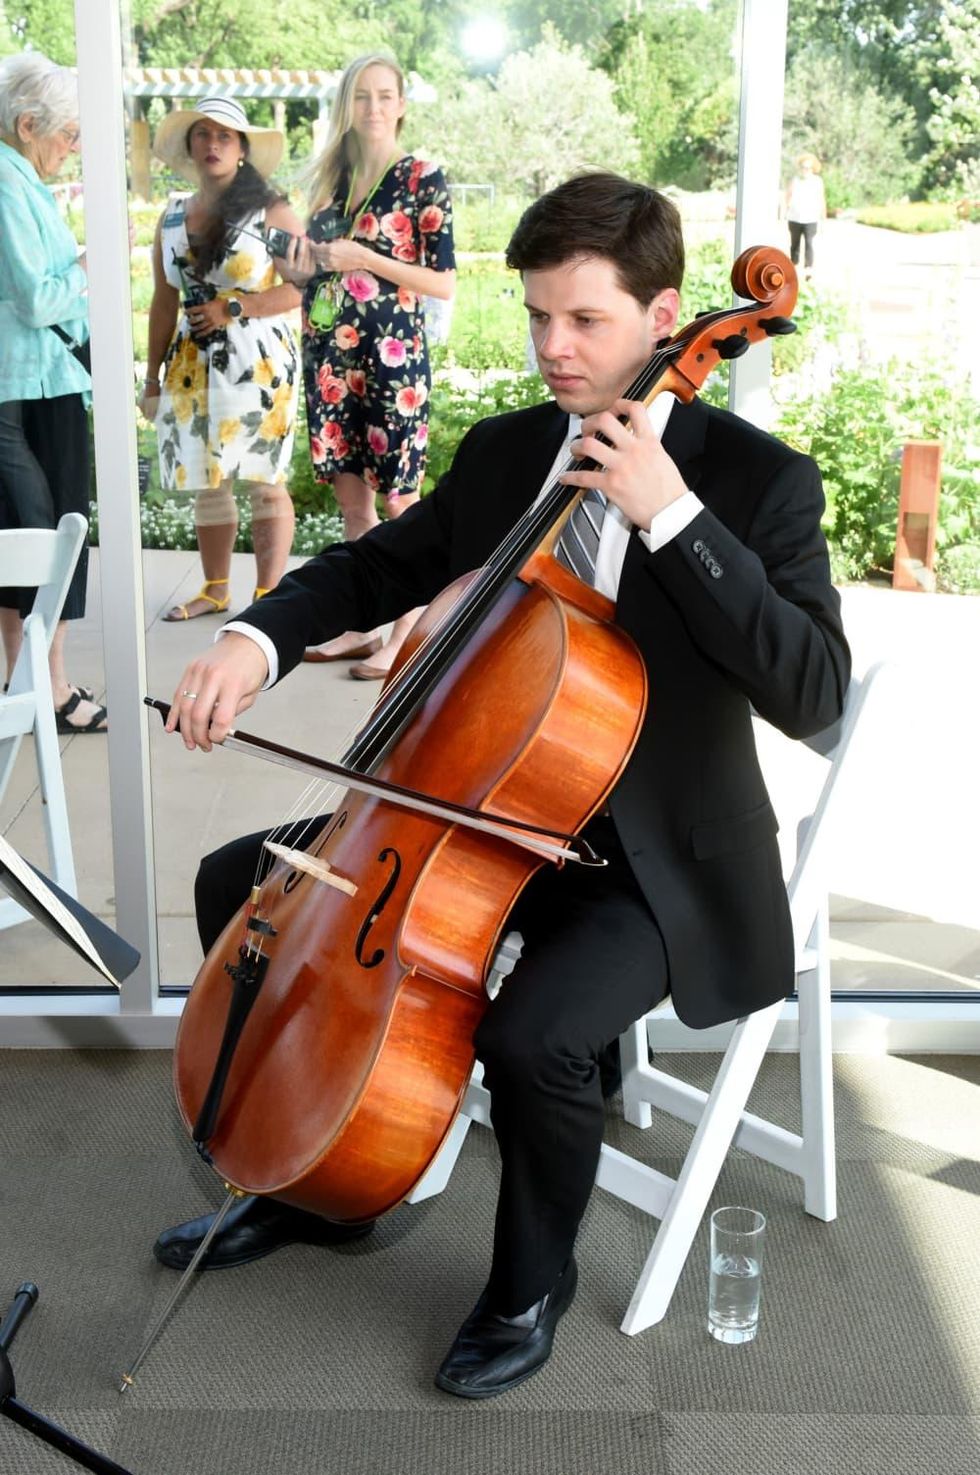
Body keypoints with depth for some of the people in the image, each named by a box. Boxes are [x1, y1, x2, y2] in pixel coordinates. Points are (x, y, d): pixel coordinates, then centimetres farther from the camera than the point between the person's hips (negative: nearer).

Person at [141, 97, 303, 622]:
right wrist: (152, 379, 11)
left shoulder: (269, 212, -4)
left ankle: (268, 594, 6)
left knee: (265, 480, -1)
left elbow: (304, 284, -10)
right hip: (193, 367, 5)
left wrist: (233, 309, -15)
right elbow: (164, 303, 13)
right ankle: (214, 589, 21)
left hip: (259, 362, -5)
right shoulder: (172, 218, 10)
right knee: (205, 481, 10)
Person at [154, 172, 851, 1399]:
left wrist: (672, 514, -30)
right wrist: (258, 640, -9)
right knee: (239, 883, 3)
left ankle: (531, 1284, 3)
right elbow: (376, 569, 12)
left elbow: (812, 691, -25)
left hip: (661, 860, -6)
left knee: (533, 1031, -32)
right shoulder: (501, 451, 3)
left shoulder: (758, 479, -14)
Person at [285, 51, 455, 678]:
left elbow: (445, 284, -7)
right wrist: (302, 263, -3)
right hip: (330, 352, 6)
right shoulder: (331, 178, 12)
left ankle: (407, 635, 9)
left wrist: (366, 258, -14)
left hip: (392, 353, -6)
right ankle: (362, 625, 22)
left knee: (400, 501, 0)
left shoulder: (422, 178, -4)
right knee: (351, 499, 12)